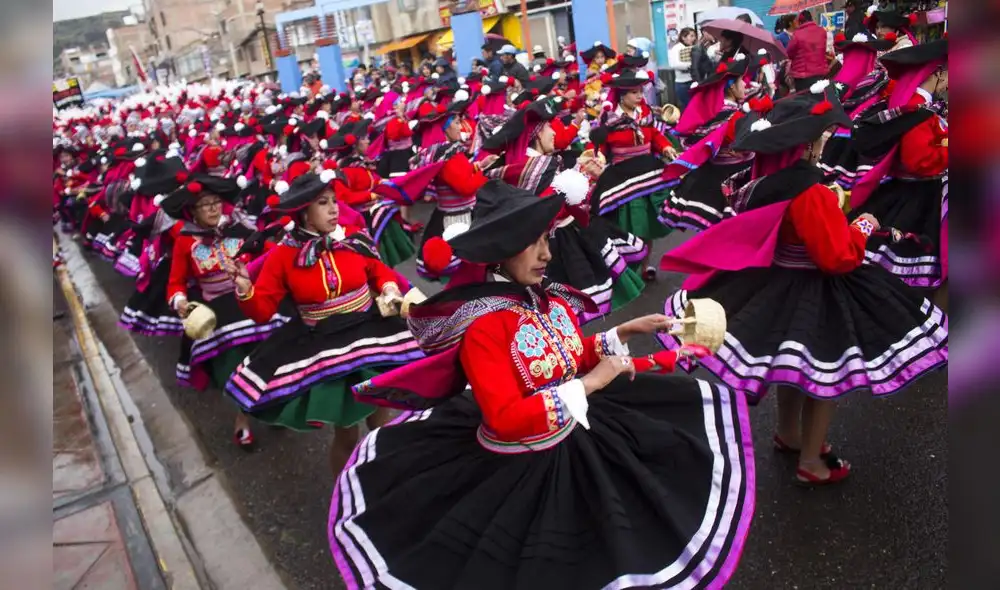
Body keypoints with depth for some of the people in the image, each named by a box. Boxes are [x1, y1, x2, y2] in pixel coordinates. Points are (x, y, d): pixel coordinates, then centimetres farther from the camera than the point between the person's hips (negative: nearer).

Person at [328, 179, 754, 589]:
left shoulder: (552, 299, -5)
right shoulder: (482, 325, -26)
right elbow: (506, 420, -32)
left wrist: (623, 333, 1)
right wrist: (590, 383, -29)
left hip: (581, 442, 7)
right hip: (522, 468, -7)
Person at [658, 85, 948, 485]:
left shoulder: (764, 182, -1)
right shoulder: (813, 196, -26)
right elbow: (839, 257, -23)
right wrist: (862, 228, -6)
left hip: (774, 283, 9)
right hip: (810, 295, -9)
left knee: (793, 364, 26)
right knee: (826, 374, 7)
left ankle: (788, 434, 45)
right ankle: (811, 463, 19)